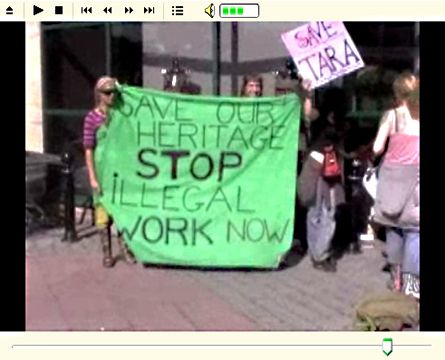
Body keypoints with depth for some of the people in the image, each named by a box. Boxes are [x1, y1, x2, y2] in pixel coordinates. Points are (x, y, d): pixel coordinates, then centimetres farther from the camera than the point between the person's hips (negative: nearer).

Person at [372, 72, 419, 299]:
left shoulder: (391, 115, -2)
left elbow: (377, 148, -5)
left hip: (393, 175, 1)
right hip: (415, 176, -1)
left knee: (393, 227, 12)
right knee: (413, 230, 2)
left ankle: (397, 278, 20)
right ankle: (411, 283, -1)